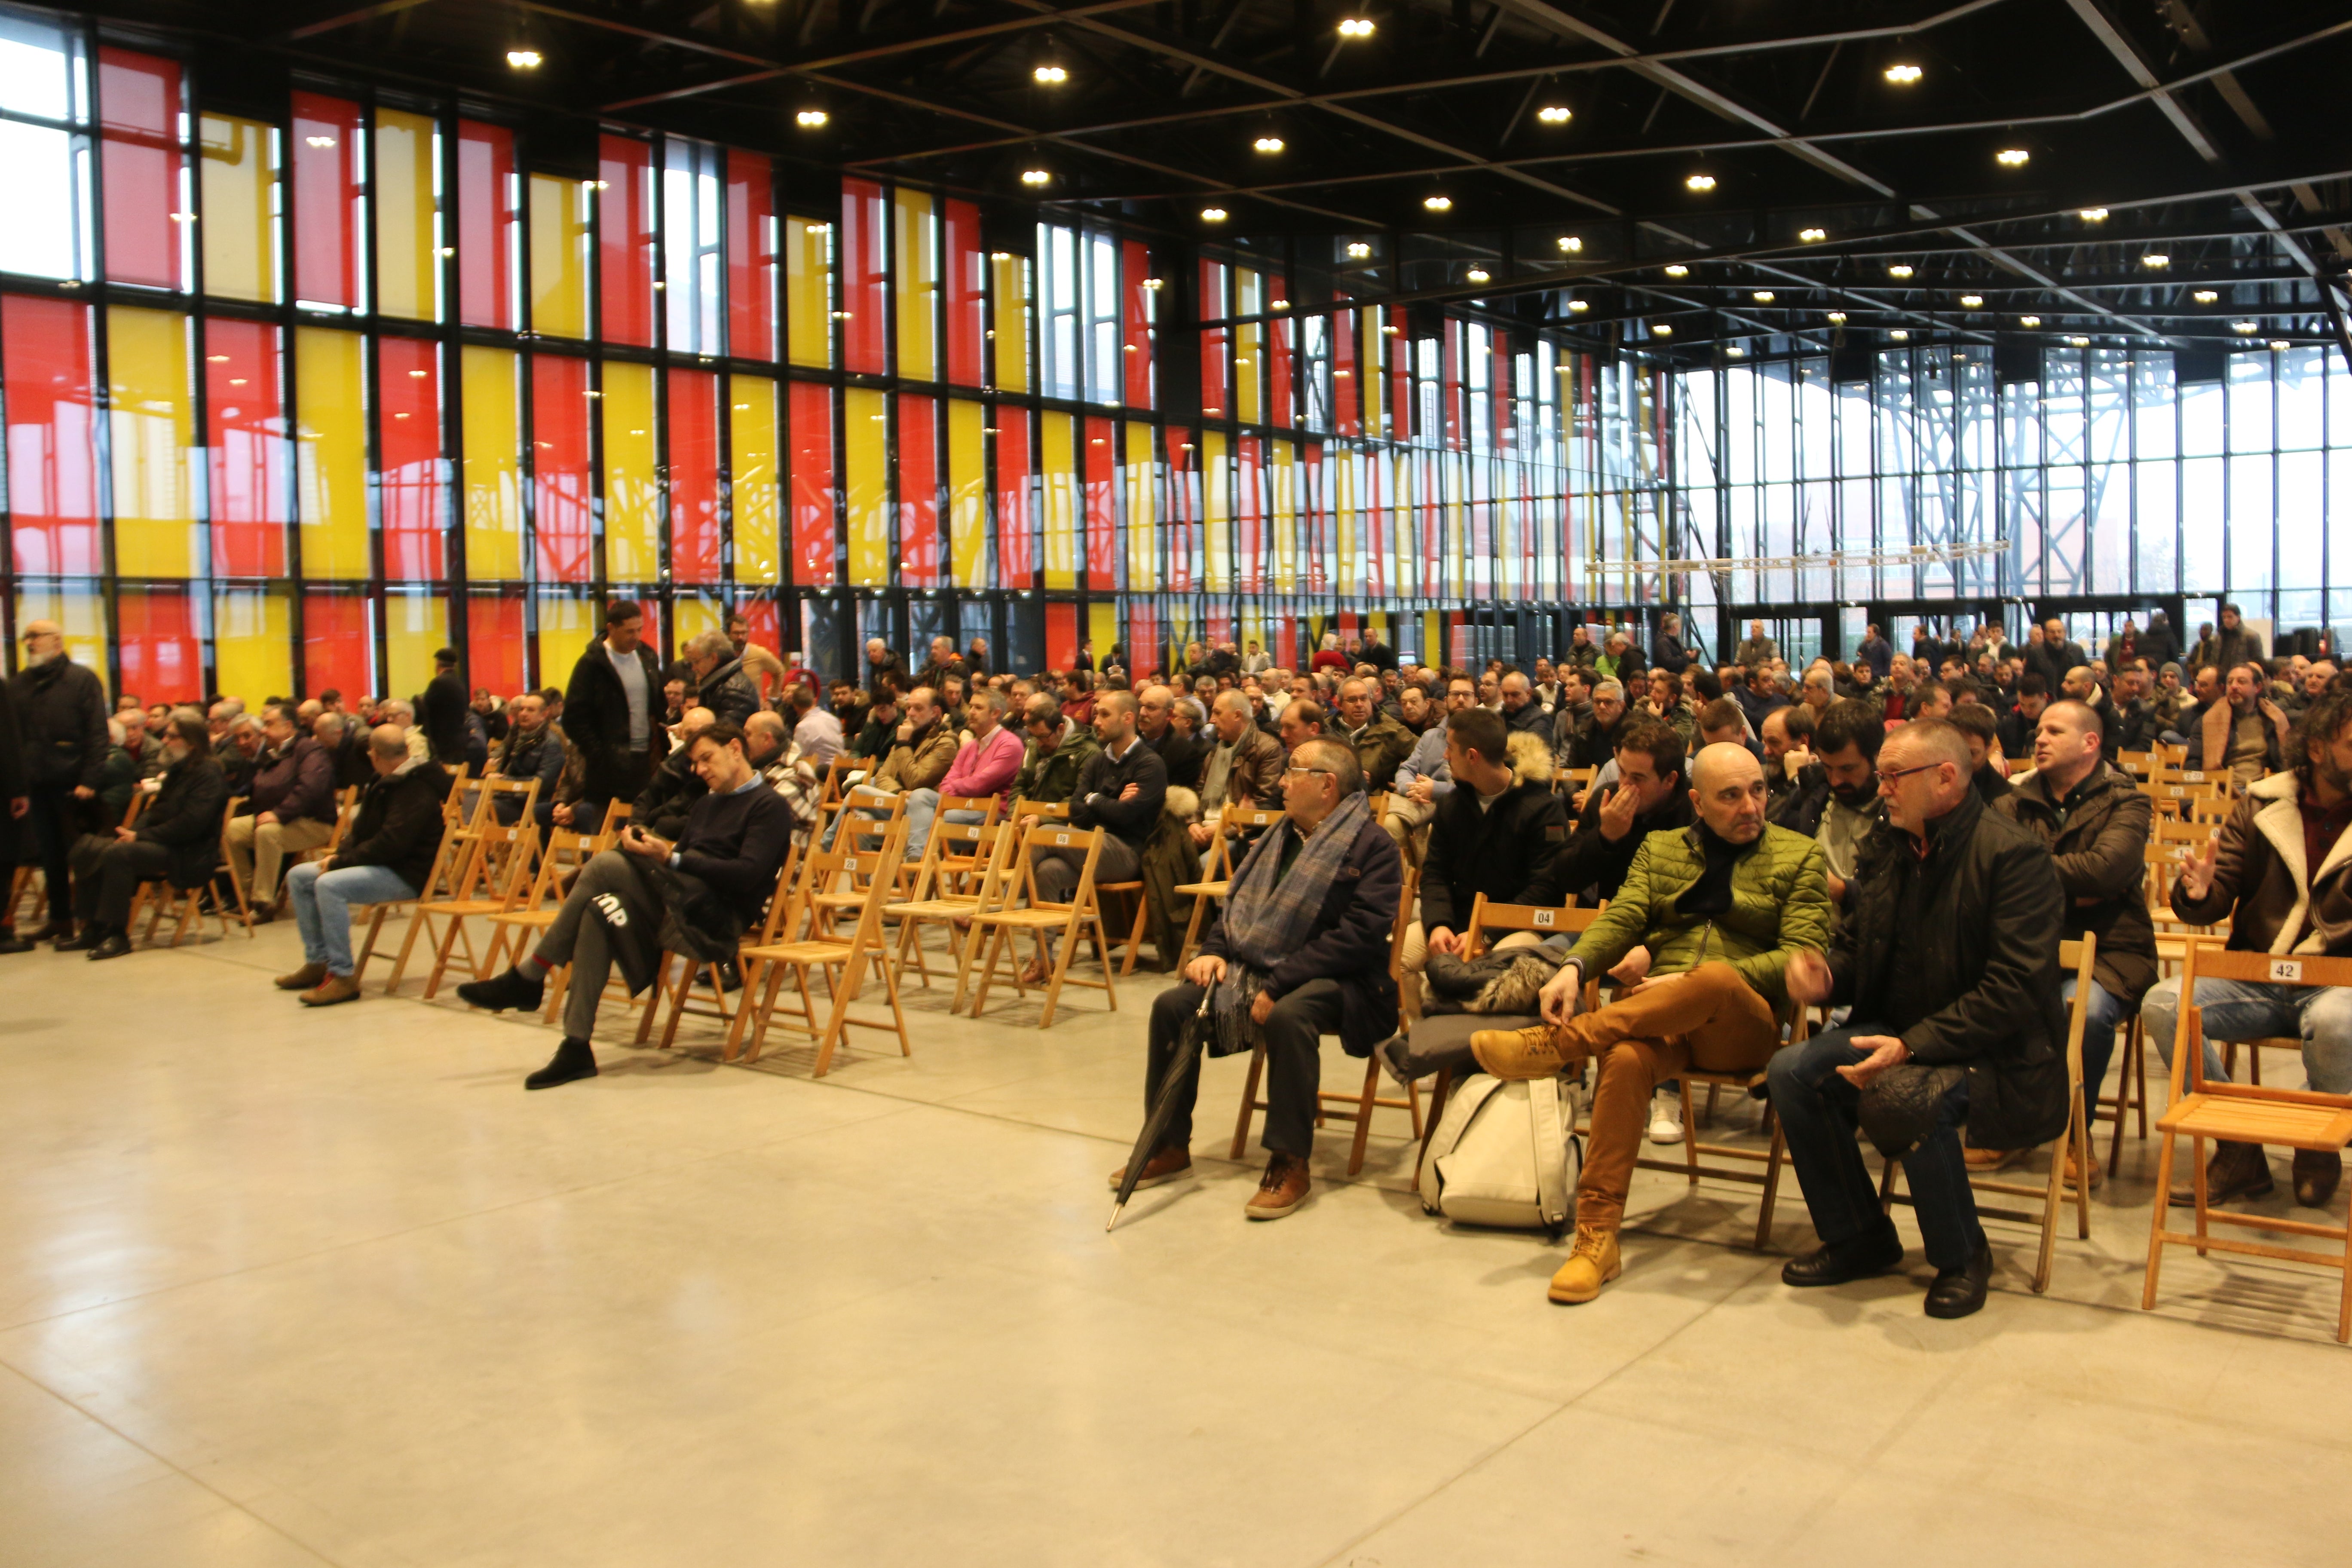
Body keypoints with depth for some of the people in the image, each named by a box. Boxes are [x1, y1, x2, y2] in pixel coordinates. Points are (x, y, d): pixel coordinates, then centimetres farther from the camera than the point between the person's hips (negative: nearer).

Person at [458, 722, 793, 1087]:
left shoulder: (769, 807, 0)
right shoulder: (707, 803, 29)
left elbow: (747, 874, -14)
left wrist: (673, 858, -17)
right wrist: (648, 844, -1)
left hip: (720, 917, -8)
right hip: (676, 909, 8)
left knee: (607, 865, -23)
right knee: (602, 912, -24)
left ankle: (527, 978, -15)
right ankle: (577, 1048, -24)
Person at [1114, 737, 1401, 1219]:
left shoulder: (1372, 847, -10)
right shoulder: (1279, 839, 16)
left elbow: (1361, 934, -21)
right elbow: (1237, 904, 22)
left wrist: (1278, 985, -25)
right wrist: (1214, 950, -1)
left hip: (1337, 980, -7)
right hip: (1256, 969, 7)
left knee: (1288, 1015, -38)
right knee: (1172, 1004, -11)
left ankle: (1290, 1164, -25)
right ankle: (1170, 1146, 2)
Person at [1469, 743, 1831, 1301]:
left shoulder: (1799, 856, 11)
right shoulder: (1659, 848, 21)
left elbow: (1804, 957, -1)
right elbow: (1621, 917, 7)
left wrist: (1692, 982, -12)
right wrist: (1574, 967, -17)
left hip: (1741, 1025, -2)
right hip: (1652, 1018, 2)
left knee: (1715, 977, -39)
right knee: (1625, 1059, -35)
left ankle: (1557, 1043, -35)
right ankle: (1596, 1240, -31)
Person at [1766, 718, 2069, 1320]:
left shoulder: (2013, 855, -15)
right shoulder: (1887, 849, 8)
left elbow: (2015, 989, -22)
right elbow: (1856, 948, 18)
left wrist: (1913, 1046, -29)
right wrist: (1825, 973, -8)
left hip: (1998, 1053, -7)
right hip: (1900, 1034, 7)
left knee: (1902, 1097, -36)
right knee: (1792, 1073, -18)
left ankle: (1961, 1257, -8)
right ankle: (1858, 1238, 3)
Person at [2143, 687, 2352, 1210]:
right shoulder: (2262, 806, 5)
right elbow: (2215, 904, 4)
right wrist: (2198, 892, -20)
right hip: (2256, 981, 2)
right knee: (2161, 1005, -24)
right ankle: (2239, 1152, -7)